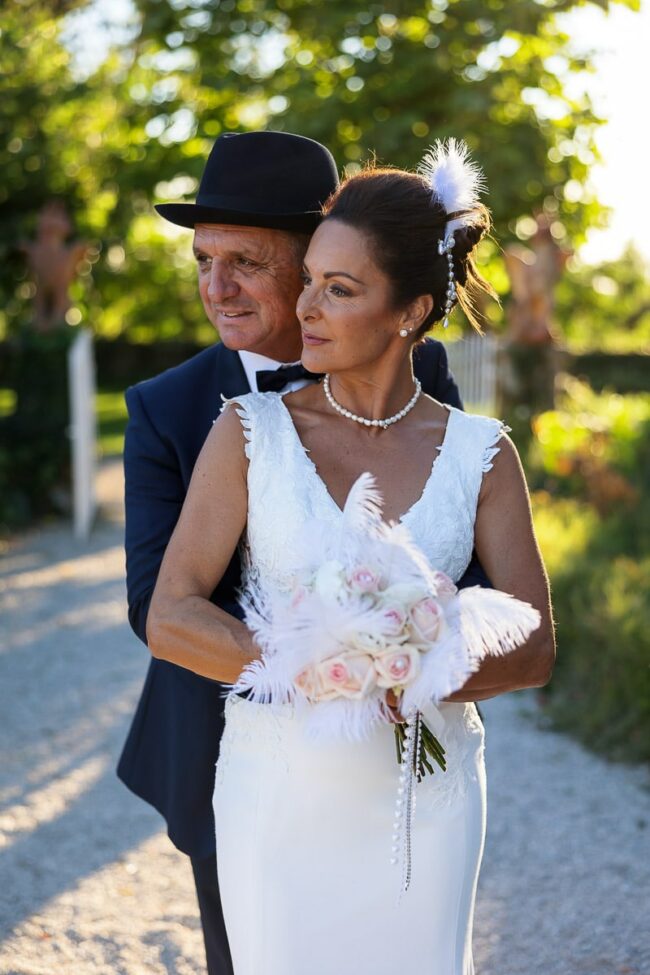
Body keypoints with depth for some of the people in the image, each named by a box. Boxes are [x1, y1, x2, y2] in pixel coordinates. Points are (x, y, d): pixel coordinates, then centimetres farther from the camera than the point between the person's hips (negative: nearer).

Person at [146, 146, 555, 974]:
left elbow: (532, 650, -5)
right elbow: (170, 620, -12)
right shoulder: (252, 431, -6)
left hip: (424, 791, 1)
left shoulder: (479, 453, -3)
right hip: (278, 788, -1)